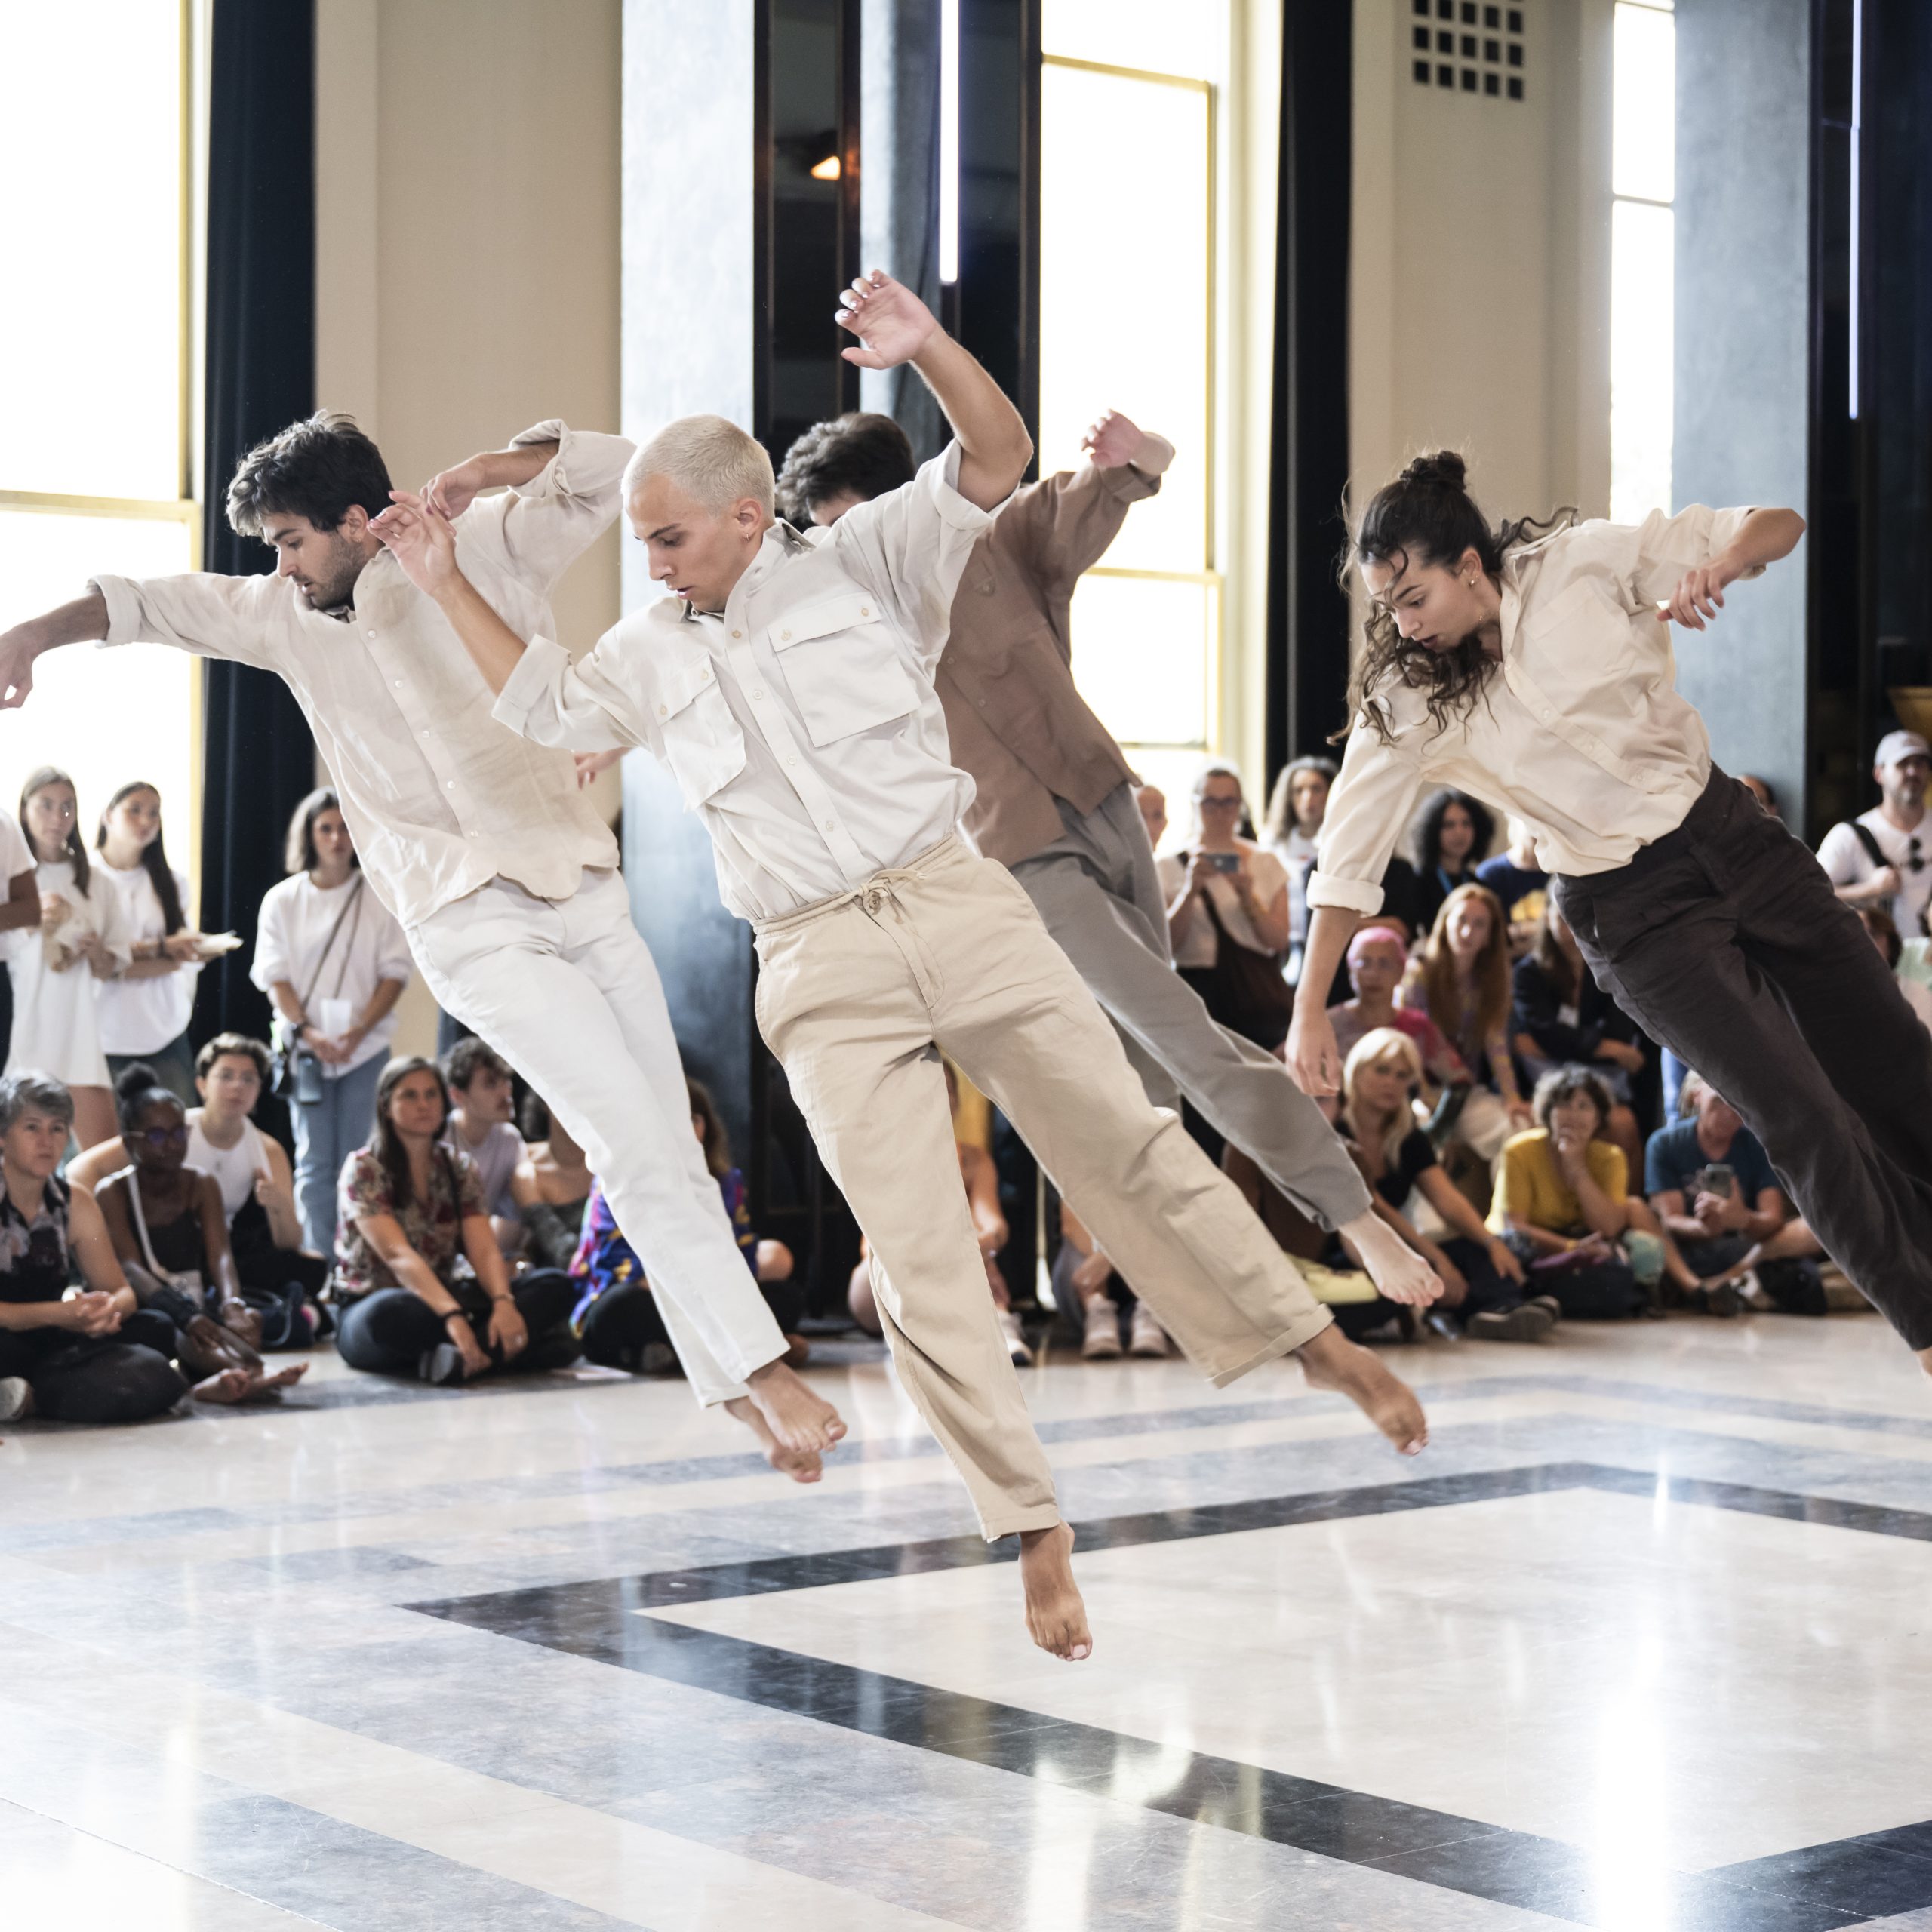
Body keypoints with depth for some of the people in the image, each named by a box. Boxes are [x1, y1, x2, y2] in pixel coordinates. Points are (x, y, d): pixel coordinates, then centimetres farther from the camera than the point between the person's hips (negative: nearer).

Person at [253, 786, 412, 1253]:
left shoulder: (380, 898, 3)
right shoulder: (282, 900, 5)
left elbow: (395, 973, 1)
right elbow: (275, 976, 2)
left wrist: (359, 1030, -12)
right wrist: (307, 1032, -13)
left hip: (366, 1045, 0)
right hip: (306, 1049, 0)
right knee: (315, 1165, -2)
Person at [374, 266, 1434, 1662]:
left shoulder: (867, 562, 4)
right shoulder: (656, 656, 14)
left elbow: (998, 457, -5)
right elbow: (543, 705, 27)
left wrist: (926, 349, -22)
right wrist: (446, 585, 21)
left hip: (960, 906, -2)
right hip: (825, 977, 2)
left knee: (1131, 1148, 0)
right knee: (919, 1258, -5)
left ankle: (1318, 1344, 16)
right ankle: (1035, 1529, -1)